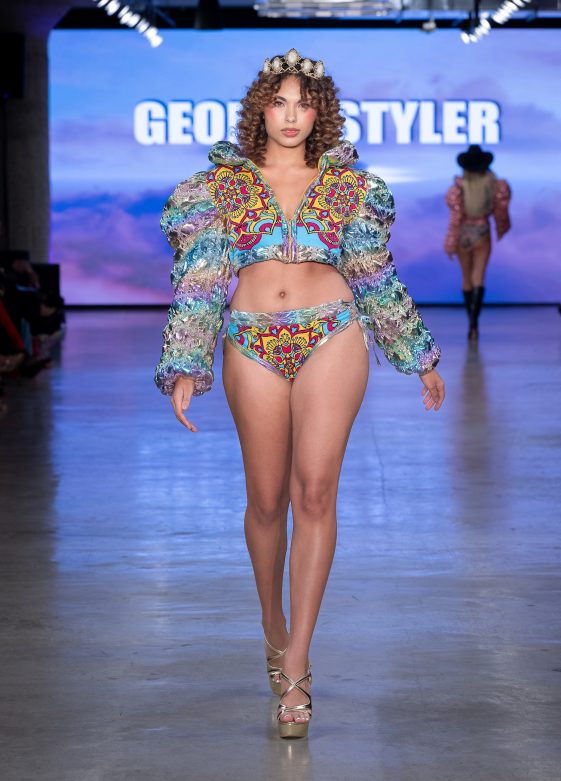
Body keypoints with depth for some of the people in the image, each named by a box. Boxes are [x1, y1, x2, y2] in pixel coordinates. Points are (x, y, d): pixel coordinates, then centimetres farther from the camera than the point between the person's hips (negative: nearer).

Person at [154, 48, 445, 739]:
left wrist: (421, 358, 19)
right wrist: (185, 369, -6)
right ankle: (273, 626, 28)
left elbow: (376, 277, 16)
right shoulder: (220, 183, 6)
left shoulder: (348, 183, 9)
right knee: (266, 498, 4)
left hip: (331, 338, 0)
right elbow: (198, 281, 4)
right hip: (253, 345, 0)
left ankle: (296, 661, -12)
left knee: (314, 488, -12)